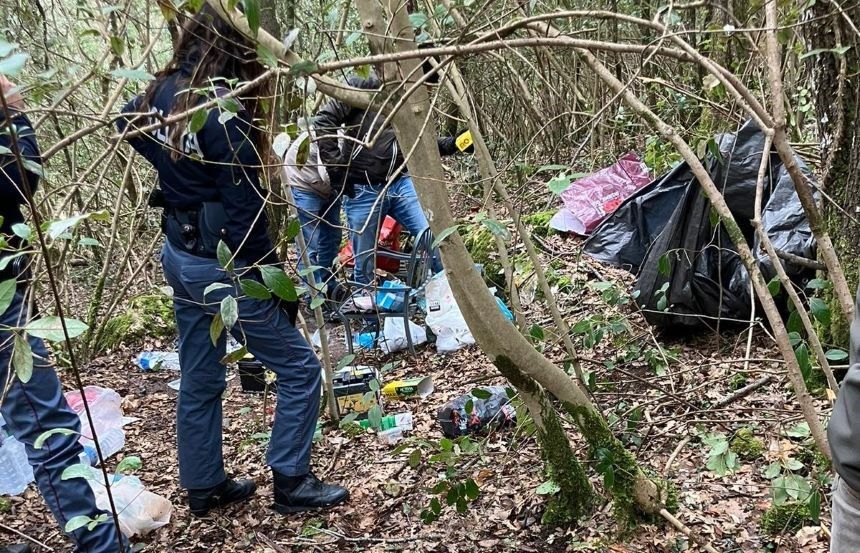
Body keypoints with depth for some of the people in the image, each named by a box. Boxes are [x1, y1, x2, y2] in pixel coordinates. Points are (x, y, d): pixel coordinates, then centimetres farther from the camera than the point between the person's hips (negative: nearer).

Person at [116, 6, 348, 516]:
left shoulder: (160, 94, 0)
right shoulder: (223, 112, -23)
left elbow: (129, 125, 25)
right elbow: (244, 210, -21)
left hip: (180, 257, 9)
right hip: (222, 267, -8)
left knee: (199, 379, 18)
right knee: (299, 368, 6)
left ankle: (204, 487, 31)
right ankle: (291, 483, 13)